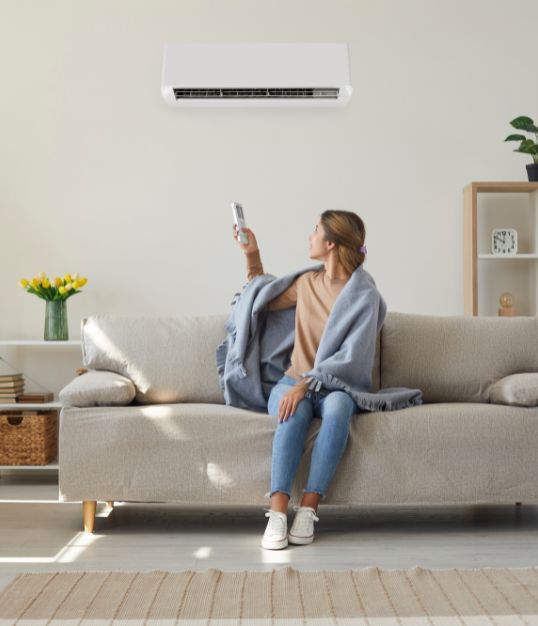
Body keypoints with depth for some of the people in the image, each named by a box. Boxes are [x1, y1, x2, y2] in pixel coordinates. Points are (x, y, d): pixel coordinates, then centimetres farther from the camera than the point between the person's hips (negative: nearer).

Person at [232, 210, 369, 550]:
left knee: (337, 407, -39)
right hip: (293, 382, 3)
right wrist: (252, 254, 23)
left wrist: (305, 385, -26)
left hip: (334, 386, -3)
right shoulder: (307, 282, 12)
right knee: (295, 413, -33)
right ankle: (278, 513, -38)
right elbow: (265, 302, 30)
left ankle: (308, 509, -36)